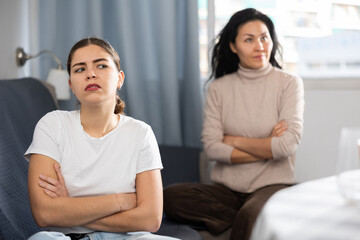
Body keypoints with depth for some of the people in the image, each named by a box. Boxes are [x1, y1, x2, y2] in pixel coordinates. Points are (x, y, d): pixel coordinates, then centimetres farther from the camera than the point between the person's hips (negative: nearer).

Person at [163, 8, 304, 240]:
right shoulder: (219, 88, 7)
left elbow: (287, 145, -12)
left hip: (272, 185, -5)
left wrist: (234, 141, -3)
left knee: (251, 216, -40)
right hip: (227, 188, 5)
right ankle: (241, 217, -13)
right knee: (171, 196, -23)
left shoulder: (289, 83, 0)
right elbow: (211, 147, -4)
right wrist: (268, 148, -8)